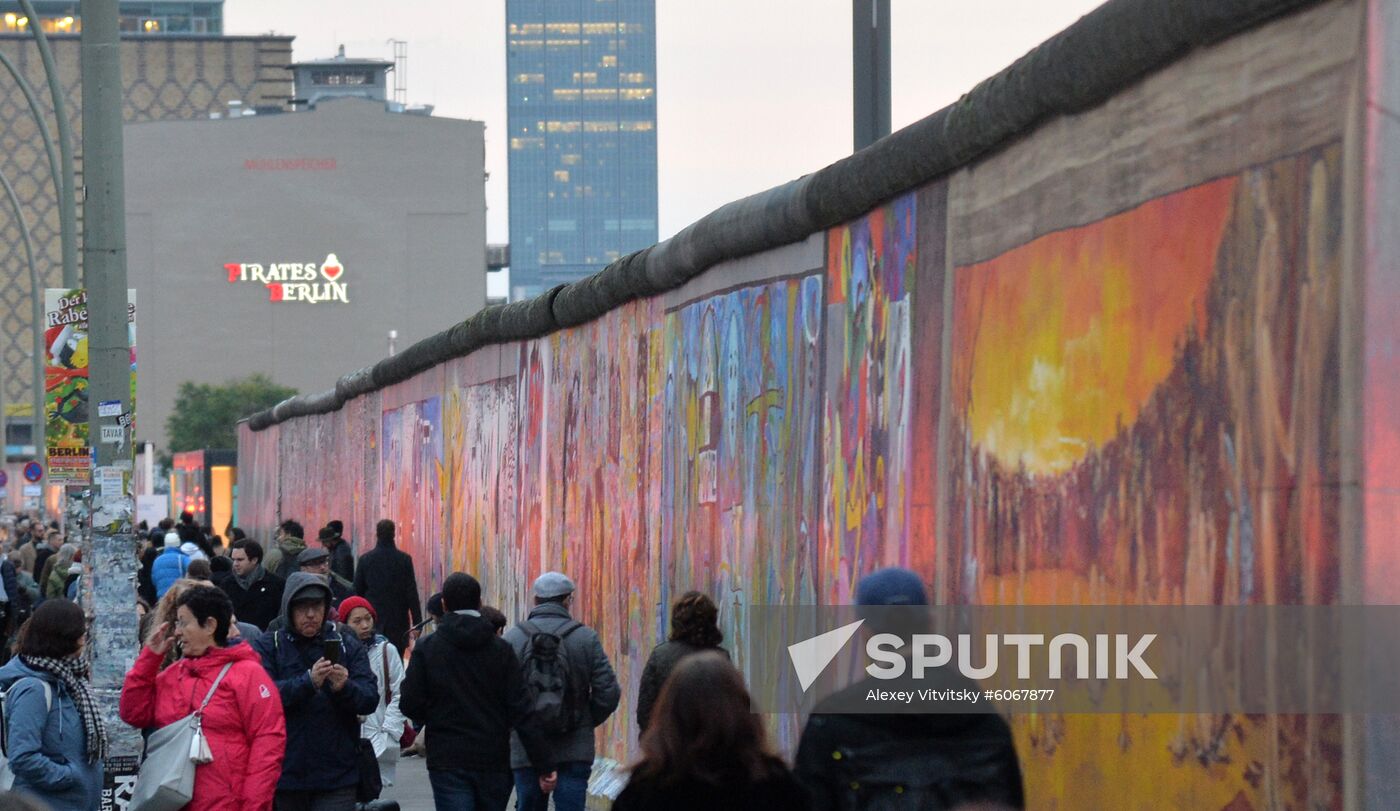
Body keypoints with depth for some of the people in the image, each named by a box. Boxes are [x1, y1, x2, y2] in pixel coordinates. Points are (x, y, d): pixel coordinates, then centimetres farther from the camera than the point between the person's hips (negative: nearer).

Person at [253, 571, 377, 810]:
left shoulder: (348, 646, 7)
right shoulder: (267, 645, 3)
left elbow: (370, 700, -2)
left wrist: (344, 688, -24)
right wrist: (308, 682, -27)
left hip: (336, 775, 0)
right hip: (284, 771, 0)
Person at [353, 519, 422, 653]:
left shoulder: (365, 559, -1)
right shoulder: (404, 559, -5)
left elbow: (358, 591, 5)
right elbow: (412, 593, -5)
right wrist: (417, 623, -1)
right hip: (398, 621, -1)